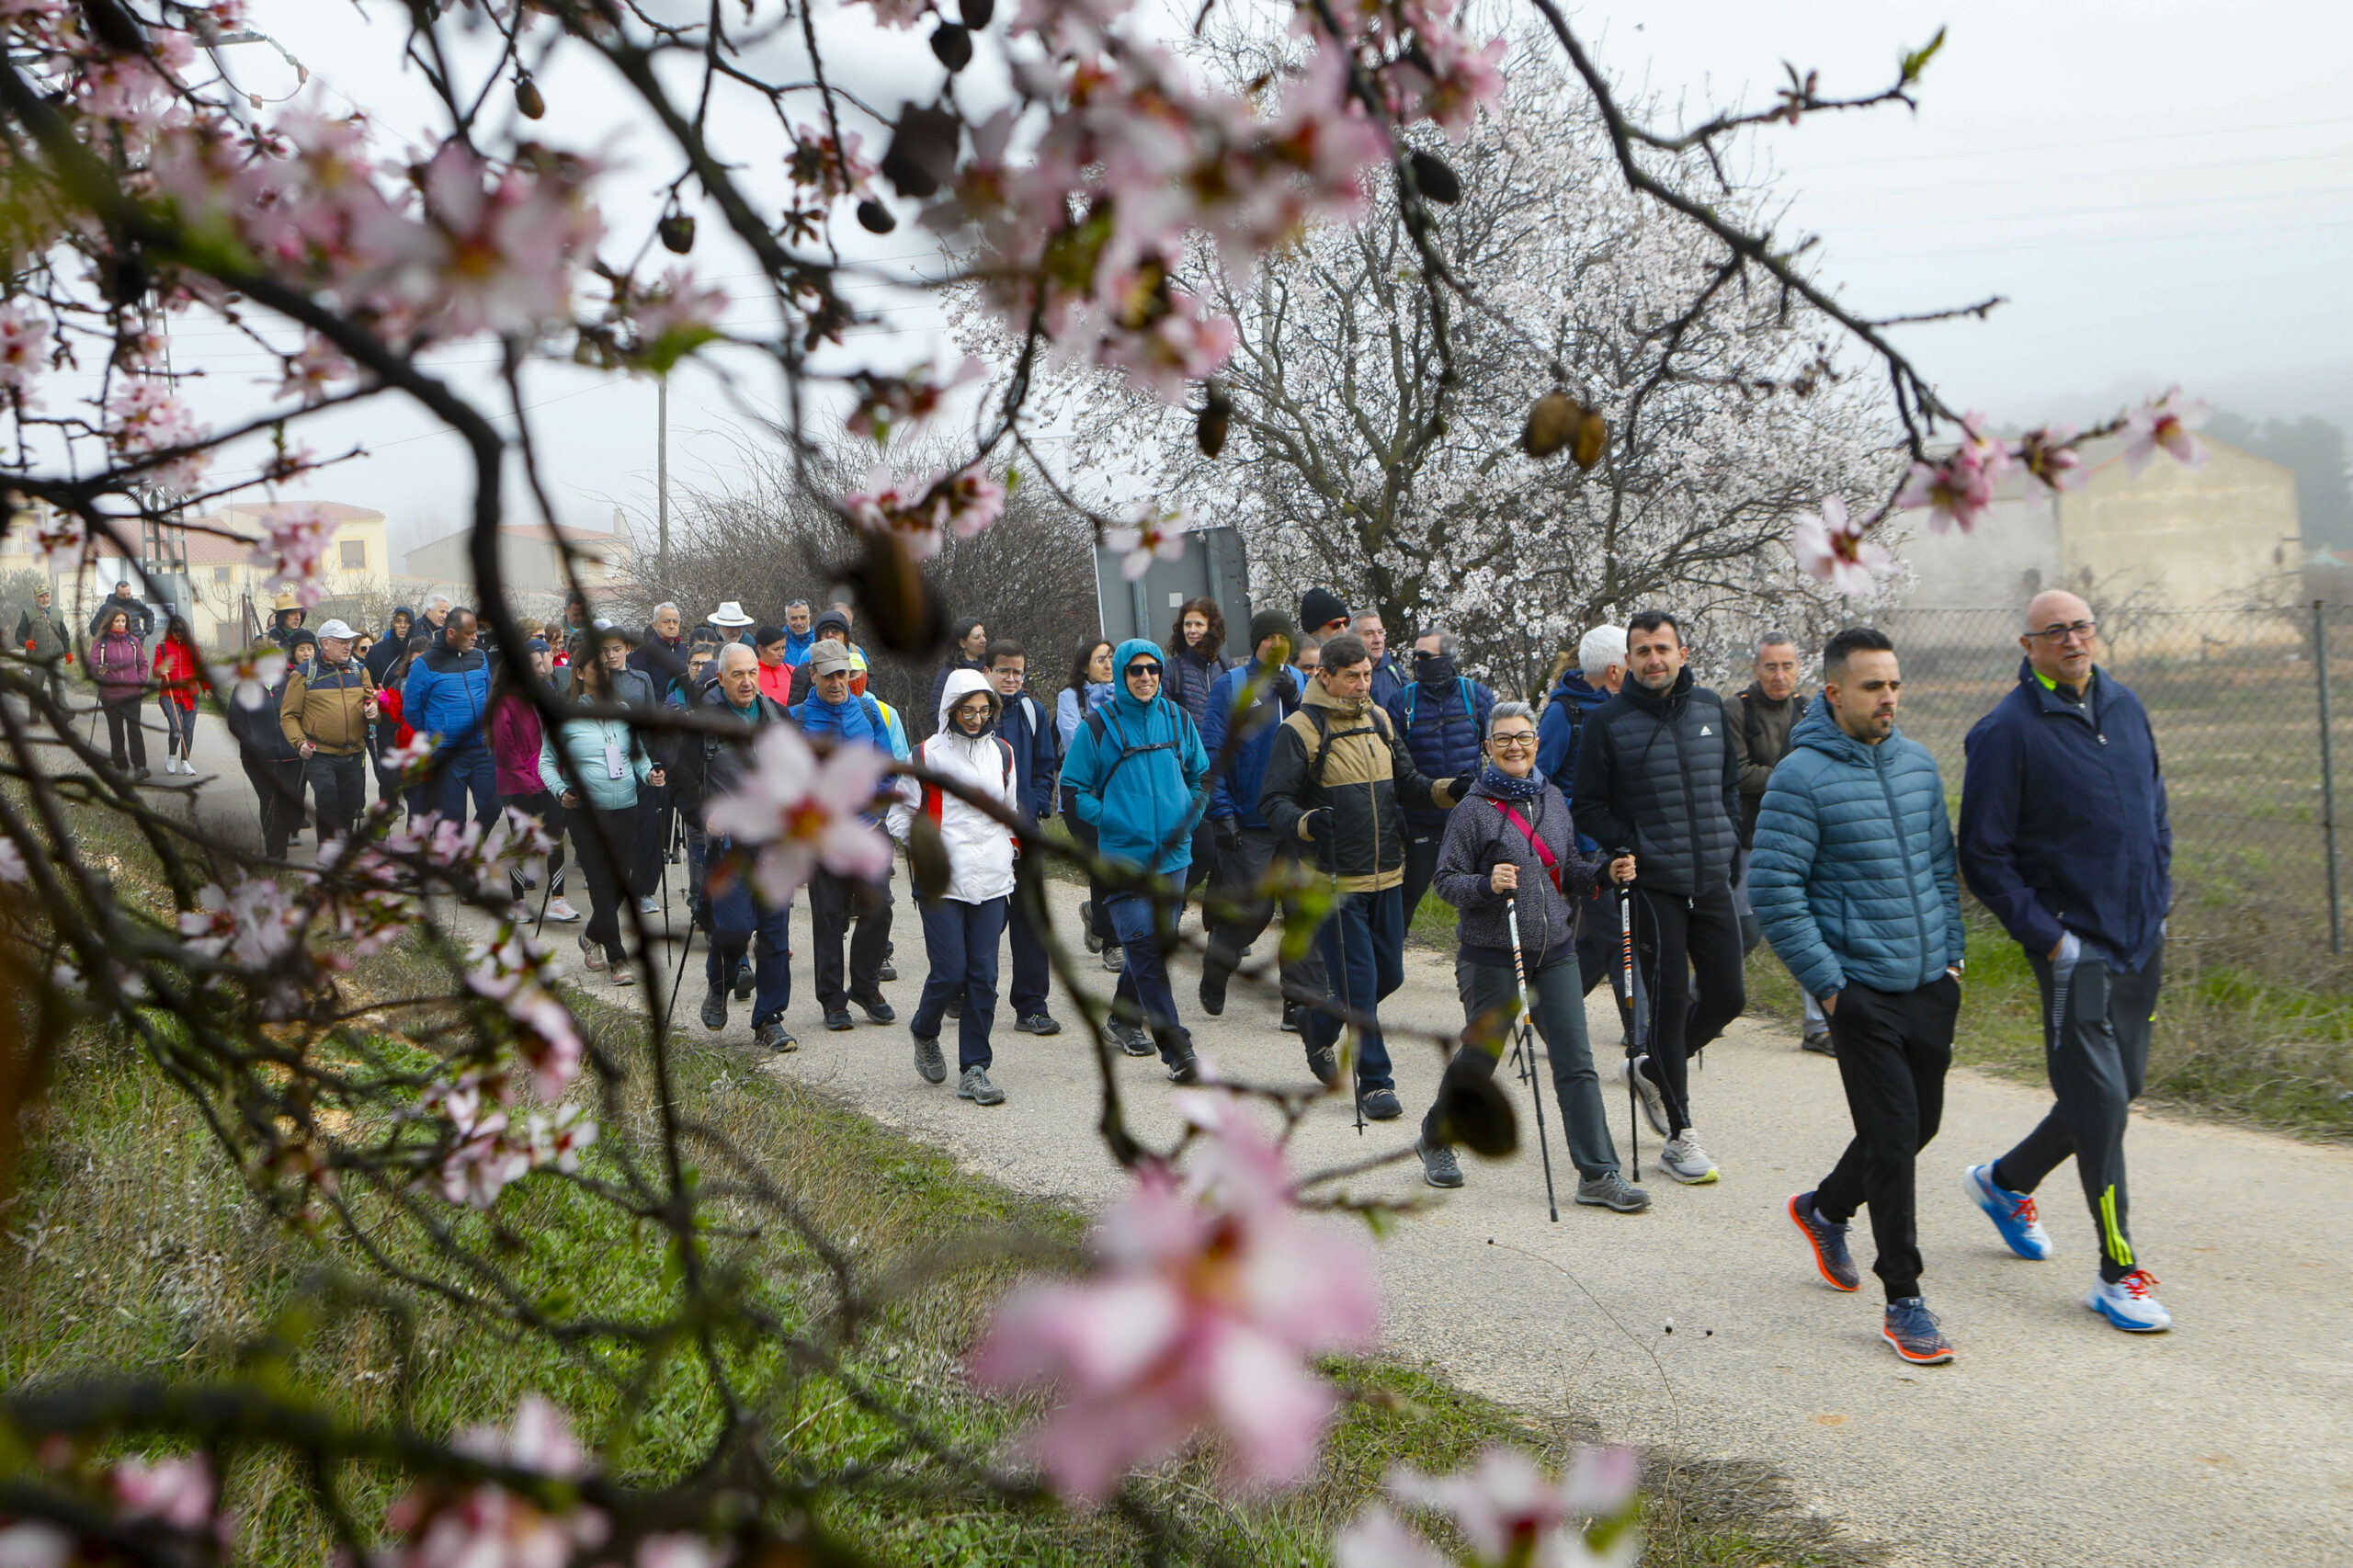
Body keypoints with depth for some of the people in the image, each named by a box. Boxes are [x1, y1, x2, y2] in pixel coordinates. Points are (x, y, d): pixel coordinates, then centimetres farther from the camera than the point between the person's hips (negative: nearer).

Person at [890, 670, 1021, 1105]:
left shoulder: (1002, 752, 11)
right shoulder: (927, 755, -1)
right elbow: (900, 815, 6)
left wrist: (1007, 847, 13)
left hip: (992, 881, 3)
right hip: (943, 884, -3)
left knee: (983, 976, 0)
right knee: (950, 973, -7)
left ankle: (974, 1070, 8)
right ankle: (925, 1033, 25)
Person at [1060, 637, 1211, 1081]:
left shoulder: (1177, 719, 8)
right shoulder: (1097, 726, -4)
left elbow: (1201, 775, 21)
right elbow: (1074, 788, 1)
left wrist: (1187, 817, 8)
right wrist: (1109, 820, -8)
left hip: (1172, 855, 5)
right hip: (1123, 856, -5)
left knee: (1155, 942, 14)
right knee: (1144, 948, -11)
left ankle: (1125, 1016, 36)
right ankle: (1178, 1051, -12)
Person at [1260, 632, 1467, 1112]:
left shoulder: (1378, 720, 12)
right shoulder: (1299, 730, -9)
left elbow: (1406, 784, 16)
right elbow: (1273, 802, -11)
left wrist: (1449, 791, -3)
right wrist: (1306, 823, -31)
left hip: (1386, 875, 7)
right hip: (1335, 881, -7)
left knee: (1389, 974, 14)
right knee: (1359, 983, -5)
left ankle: (1320, 1027, 39)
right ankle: (1374, 1082, 9)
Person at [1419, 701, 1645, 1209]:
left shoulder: (1553, 799, 8)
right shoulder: (1474, 808, -8)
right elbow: (1445, 880, -8)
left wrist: (1604, 872, -1)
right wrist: (1487, 885, -26)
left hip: (1556, 952, 4)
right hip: (1491, 957, -4)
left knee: (1576, 1063, -2)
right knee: (1480, 1057, 10)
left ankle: (1598, 1175, 2)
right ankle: (1435, 1140, 35)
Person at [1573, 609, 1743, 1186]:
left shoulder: (1710, 707, 8)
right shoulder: (1607, 721, -5)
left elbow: (1730, 785, 18)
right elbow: (1589, 806, -3)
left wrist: (1728, 845, 7)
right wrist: (1629, 852, -13)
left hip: (1712, 880, 5)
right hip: (1653, 884, -5)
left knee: (1727, 997, 6)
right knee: (1670, 1003, -2)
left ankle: (1652, 1069, 33)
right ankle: (1679, 1137, 10)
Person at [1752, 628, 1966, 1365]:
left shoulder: (1919, 764, 8)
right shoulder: (1801, 777, -13)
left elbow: (1942, 864, 18)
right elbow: (1773, 891, -14)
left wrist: (1952, 951, 11)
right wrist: (1826, 984, -14)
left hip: (1932, 986, 7)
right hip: (1862, 993, -7)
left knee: (1921, 1122, 16)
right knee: (1892, 1134, -6)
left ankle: (1825, 1209, 41)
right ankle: (1903, 1302, 7)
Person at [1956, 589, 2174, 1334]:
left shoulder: (2125, 706, 8)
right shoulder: (2006, 732, -12)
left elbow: (2155, 808, 20)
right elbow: (1982, 854, -11)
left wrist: (2160, 900, 11)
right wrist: (2044, 935, -13)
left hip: (2143, 939, 7)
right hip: (2074, 945, -7)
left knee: (2117, 1088, 14)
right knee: (2099, 1098, -5)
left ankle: (2007, 1181, 36)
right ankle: (2118, 1272, 5)